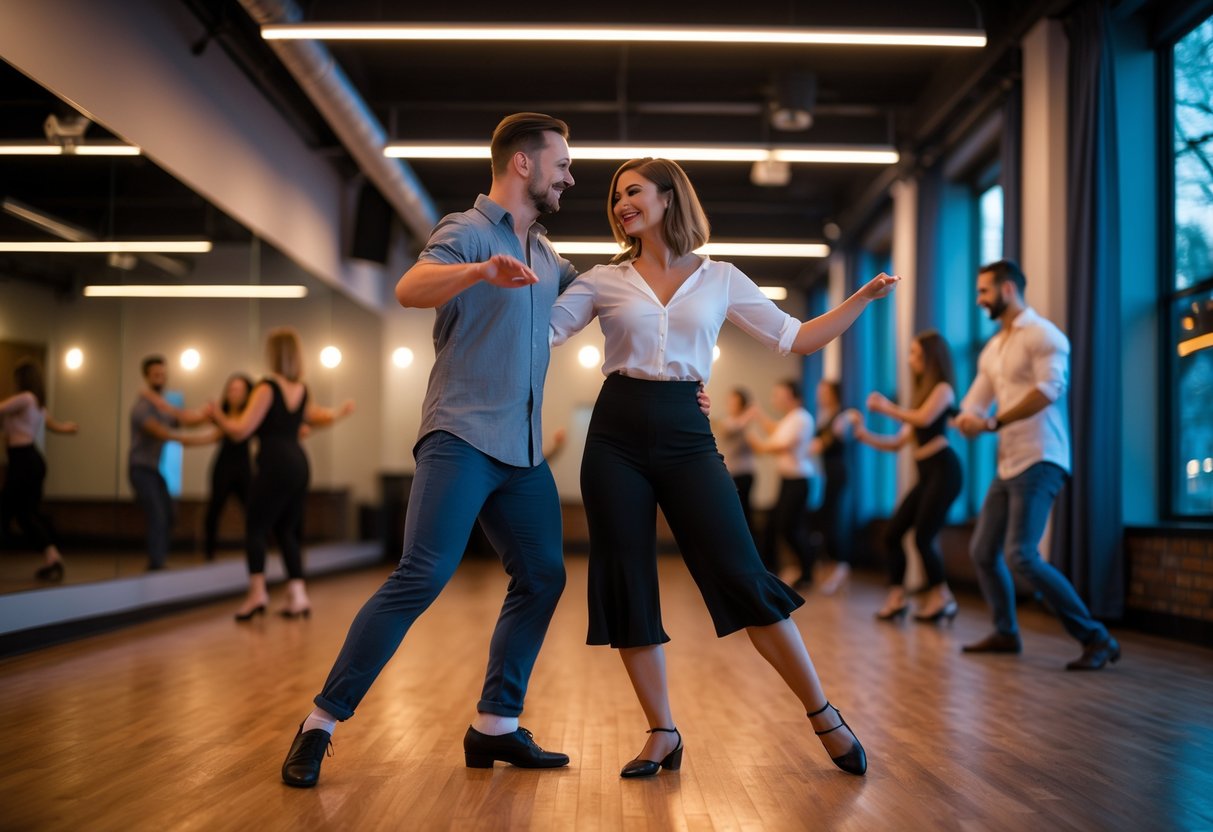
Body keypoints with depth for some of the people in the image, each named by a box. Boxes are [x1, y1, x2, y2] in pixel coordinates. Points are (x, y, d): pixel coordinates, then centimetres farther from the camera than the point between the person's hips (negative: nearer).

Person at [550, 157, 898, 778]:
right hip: (616, 436, 1)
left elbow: (796, 338, 11)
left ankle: (824, 716, 7)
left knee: (742, 579, -7)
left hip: (686, 437, -1)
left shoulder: (720, 279, 8)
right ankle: (663, 733, 14)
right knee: (625, 586, 0)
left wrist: (863, 298, 4)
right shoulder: (604, 281, 7)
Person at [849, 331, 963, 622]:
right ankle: (897, 598, 8)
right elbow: (898, 442, 18)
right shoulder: (922, 392, 22)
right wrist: (864, 435, 7)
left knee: (923, 536, -9)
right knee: (891, 533, 2)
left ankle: (942, 598, 6)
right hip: (926, 474, 8)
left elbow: (924, 418, -21)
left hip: (943, 470, -8)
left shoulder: (942, 388, 0)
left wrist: (888, 408, -8)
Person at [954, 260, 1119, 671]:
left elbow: (1049, 388, -25)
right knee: (982, 551, 11)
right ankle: (1006, 633, 27)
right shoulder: (992, 349, 18)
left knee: (1021, 555, -18)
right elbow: (976, 401, 15)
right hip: (1007, 464, 9)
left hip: (1039, 461, -9)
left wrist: (993, 422, -28)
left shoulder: (1043, 334, -9)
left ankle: (1097, 640, -10)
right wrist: (967, 419, -10)